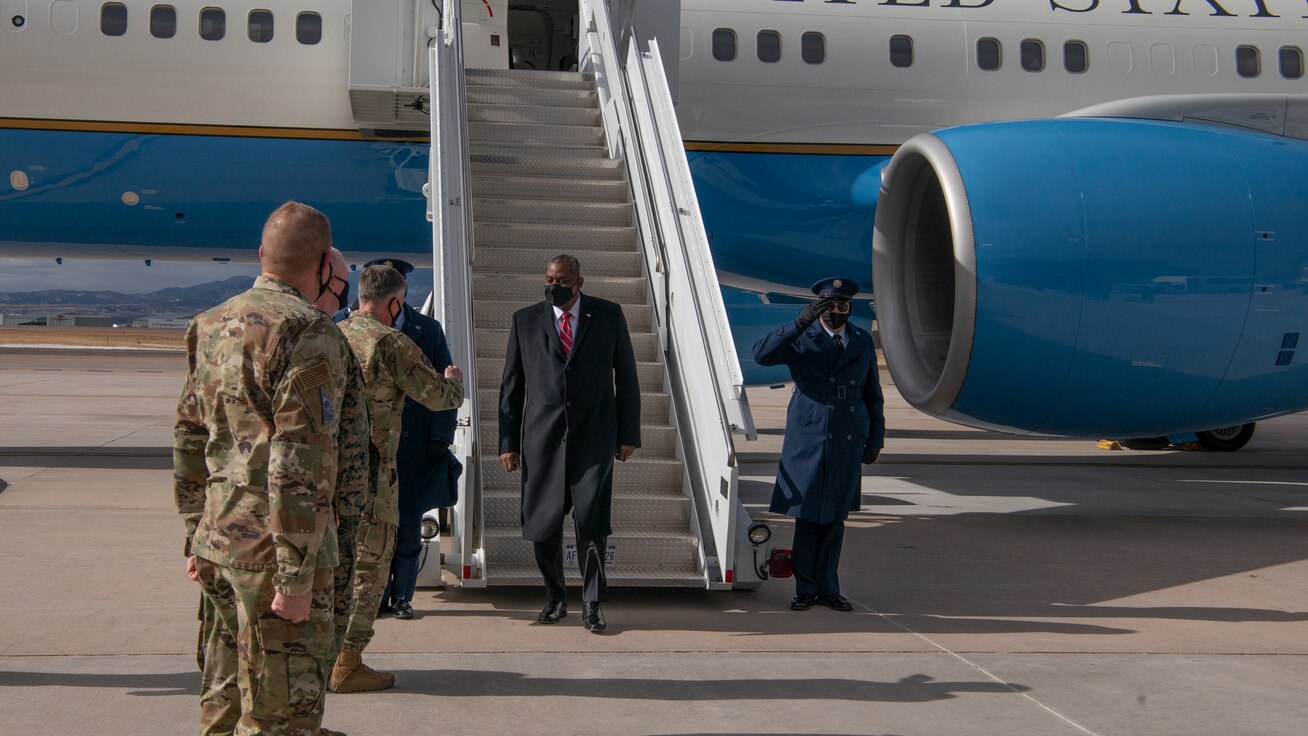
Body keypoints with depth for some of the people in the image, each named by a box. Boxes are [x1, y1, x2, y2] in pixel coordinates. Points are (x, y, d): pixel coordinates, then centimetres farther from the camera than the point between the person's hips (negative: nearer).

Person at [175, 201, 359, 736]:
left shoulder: (212, 327, 12)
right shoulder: (308, 336, -15)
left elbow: (189, 441, 17)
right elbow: (299, 466, -21)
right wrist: (296, 577, -19)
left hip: (217, 543, 8)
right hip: (275, 550, -8)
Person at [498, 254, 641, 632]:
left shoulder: (609, 315, 5)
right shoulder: (526, 320, 7)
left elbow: (627, 377, 8)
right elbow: (511, 385, 8)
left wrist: (628, 434, 4)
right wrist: (508, 442, 4)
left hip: (594, 435, -1)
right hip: (543, 436, 1)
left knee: (592, 520, -7)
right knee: (543, 523, 3)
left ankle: (592, 603, 5)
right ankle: (554, 598, 21)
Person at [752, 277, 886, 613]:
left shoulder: (862, 342, 11)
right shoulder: (801, 339, -1)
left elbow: (873, 394, 17)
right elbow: (762, 353, -19)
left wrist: (876, 438, 11)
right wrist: (802, 322, -27)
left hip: (848, 443, 3)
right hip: (808, 440, -3)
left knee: (835, 518, 8)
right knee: (807, 516, 1)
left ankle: (828, 588, 17)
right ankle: (805, 588, 12)